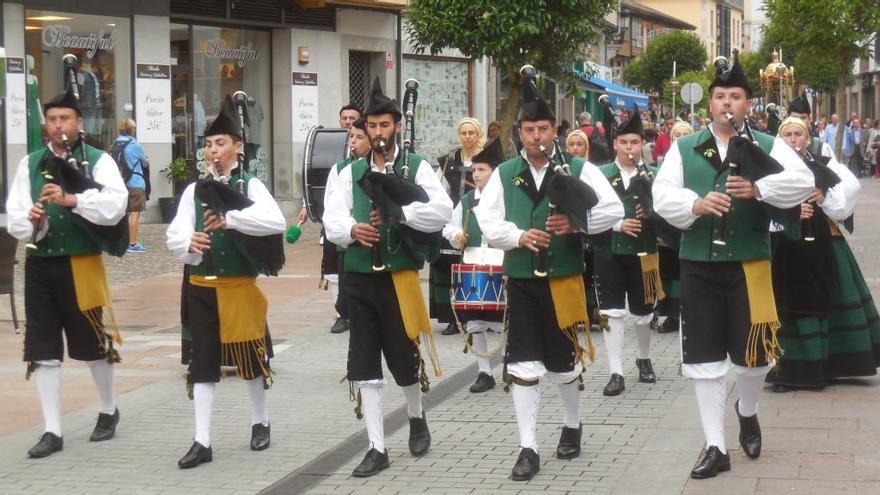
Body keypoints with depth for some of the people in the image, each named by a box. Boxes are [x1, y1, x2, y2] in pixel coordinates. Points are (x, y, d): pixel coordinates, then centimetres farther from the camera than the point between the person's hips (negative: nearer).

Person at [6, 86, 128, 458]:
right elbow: (13, 217, 5)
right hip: (40, 265, 3)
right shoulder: (30, 164, 8)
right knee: (43, 350, 3)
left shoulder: (98, 161, -2)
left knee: (94, 343, 8)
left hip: (82, 265, -3)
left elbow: (115, 207, -18)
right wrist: (30, 220, -18)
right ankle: (52, 431, 11)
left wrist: (71, 200, -30)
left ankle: (108, 411, 32)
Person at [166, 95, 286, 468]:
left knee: (250, 355, 9)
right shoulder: (194, 190, 6)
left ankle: (260, 422, 32)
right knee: (203, 362, 3)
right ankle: (202, 442, 5)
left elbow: (276, 221, -21)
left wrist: (229, 219, -29)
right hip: (201, 287, 3)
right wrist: (189, 243, -25)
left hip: (239, 286, -3)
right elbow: (174, 234, -2)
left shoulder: (250, 186, -3)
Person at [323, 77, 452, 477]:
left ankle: (417, 417, 36)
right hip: (359, 277, 3)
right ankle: (377, 448, 7)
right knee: (363, 365, 1)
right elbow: (332, 219, 0)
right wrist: (352, 229, -21)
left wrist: (400, 212, -25)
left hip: (399, 277, -3)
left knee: (405, 357, 5)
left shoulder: (417, 168, 0)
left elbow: (442, 212, -13)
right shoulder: (352, 172, 9)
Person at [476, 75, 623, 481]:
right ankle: (528, 448, 3)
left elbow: (613, 209, -5)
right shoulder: (504, 174, 3)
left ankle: (572, 425, 38)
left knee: (564, 362, 11)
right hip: (520, 280, 1)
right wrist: (519, 236, -17)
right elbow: (487, 221, 1)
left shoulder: (579, 170, -2)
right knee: (522, 366, -3)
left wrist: (576, 222, -21)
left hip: (564, 279, -1)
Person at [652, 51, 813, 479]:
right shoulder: (684, 148, 6)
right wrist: (696, 204, -23)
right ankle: (715, 447, 12)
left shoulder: (766, 146, 2)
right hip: (698, 264, 1)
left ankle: (747, 411, 40)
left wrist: (758, 188, -28)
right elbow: (662, 195, -3)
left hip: (749, 263, -1)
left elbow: (802, 182, -13)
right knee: (705, 358, 3)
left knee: (754, 351, 5)